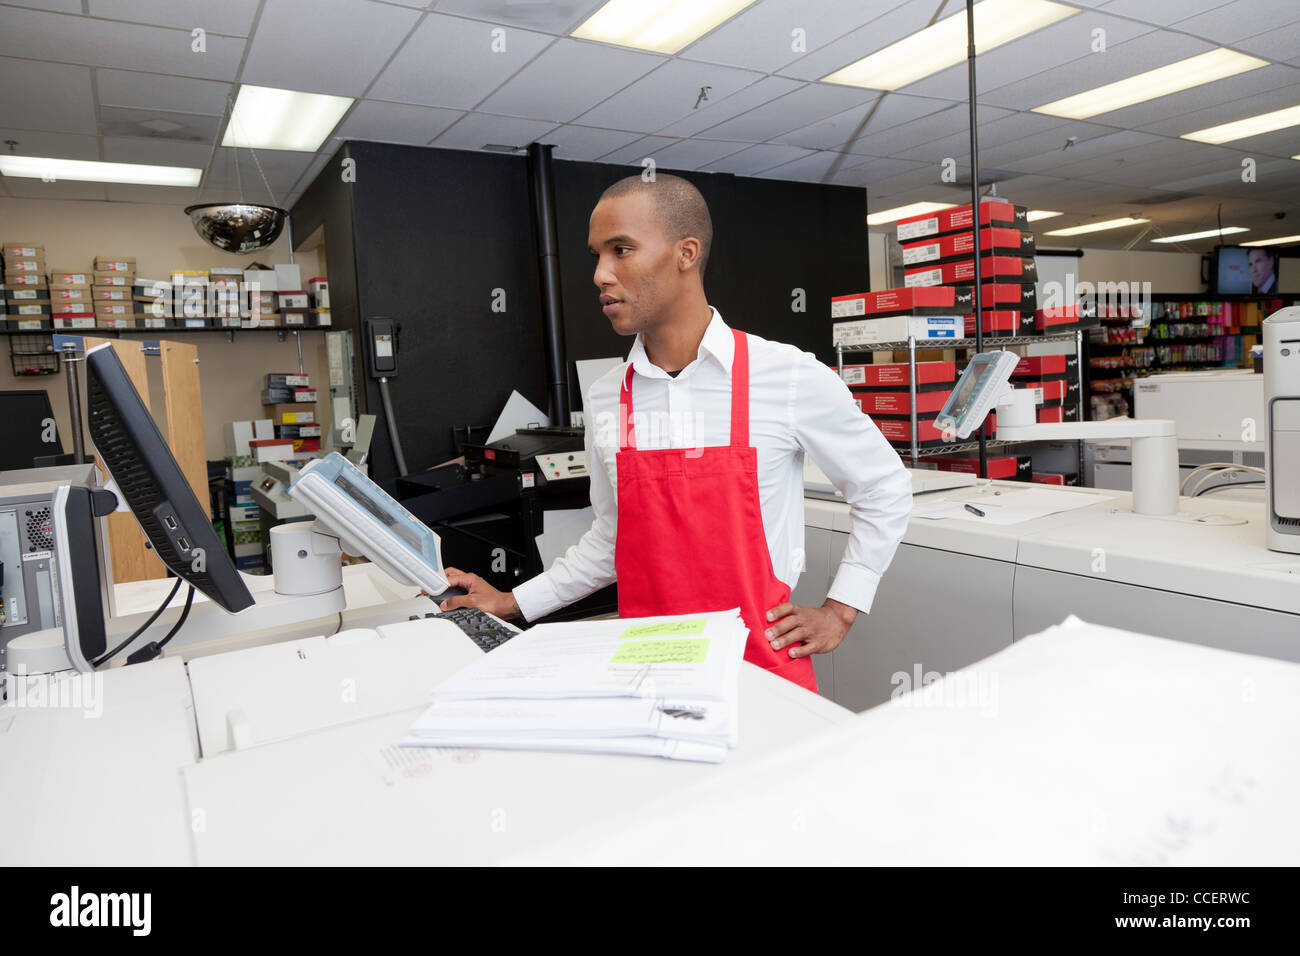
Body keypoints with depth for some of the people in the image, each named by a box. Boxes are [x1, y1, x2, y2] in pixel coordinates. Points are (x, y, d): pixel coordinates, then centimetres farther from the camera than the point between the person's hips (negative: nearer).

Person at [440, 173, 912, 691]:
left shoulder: (790, 377, -6)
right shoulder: (605, 398, 6)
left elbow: (885, 488, 8)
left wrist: (838, 610, 3)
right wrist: (512, 603, 13)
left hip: (761, 665, -3)